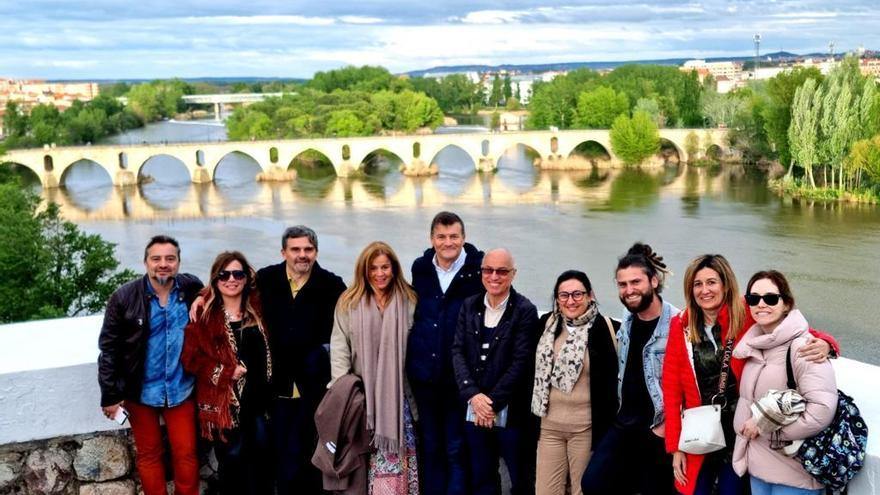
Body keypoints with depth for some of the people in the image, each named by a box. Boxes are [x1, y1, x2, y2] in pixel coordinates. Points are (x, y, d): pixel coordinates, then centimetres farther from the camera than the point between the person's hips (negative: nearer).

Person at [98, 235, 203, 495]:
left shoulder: (192, 287, -5)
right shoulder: (124, 297, -11)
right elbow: (109, 349, -7)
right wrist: (110, 395, -8)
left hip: (180, 390, 1)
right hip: (141, 391, -1)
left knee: (186, 454, 9)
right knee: (149, 454, 15)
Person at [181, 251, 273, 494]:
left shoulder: (257, 308, 7)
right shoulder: (204, 313, -3)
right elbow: (190, 357, -8)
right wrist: (226, 373, -15)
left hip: (257, 398, 3)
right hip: (223, 400, -3)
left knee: (261, 455, 8)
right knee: (232, 458, 5)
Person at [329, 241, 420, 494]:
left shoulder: (408, 302, 7)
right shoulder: (349, 302, 5)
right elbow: (339, 347, 1)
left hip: (396, 394, 0)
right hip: (360, 393, 0)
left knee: (396, 455, -3)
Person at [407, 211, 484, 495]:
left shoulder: (480, 270, -8)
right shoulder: (420, 269, 6)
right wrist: (412, 361, 13)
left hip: (461, 378, -4)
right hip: (424, 376, 4)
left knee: (457, 450, 3)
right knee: (429, 448, 15)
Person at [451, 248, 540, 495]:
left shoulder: (525, 310, -6)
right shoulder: (469, 306, 7)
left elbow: (521, 361, -11)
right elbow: (458, 351, 2)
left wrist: (493, 402, -14)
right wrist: (473, 395, -11)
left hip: (511, 412, -4)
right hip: (474, 410, 4)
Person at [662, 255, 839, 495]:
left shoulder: (747, 317, -9)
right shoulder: (681, 326, -3)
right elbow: (672, 388, 0)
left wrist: (824, 343, -29)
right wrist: (675, 446, -2)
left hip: (740, 431, -1)